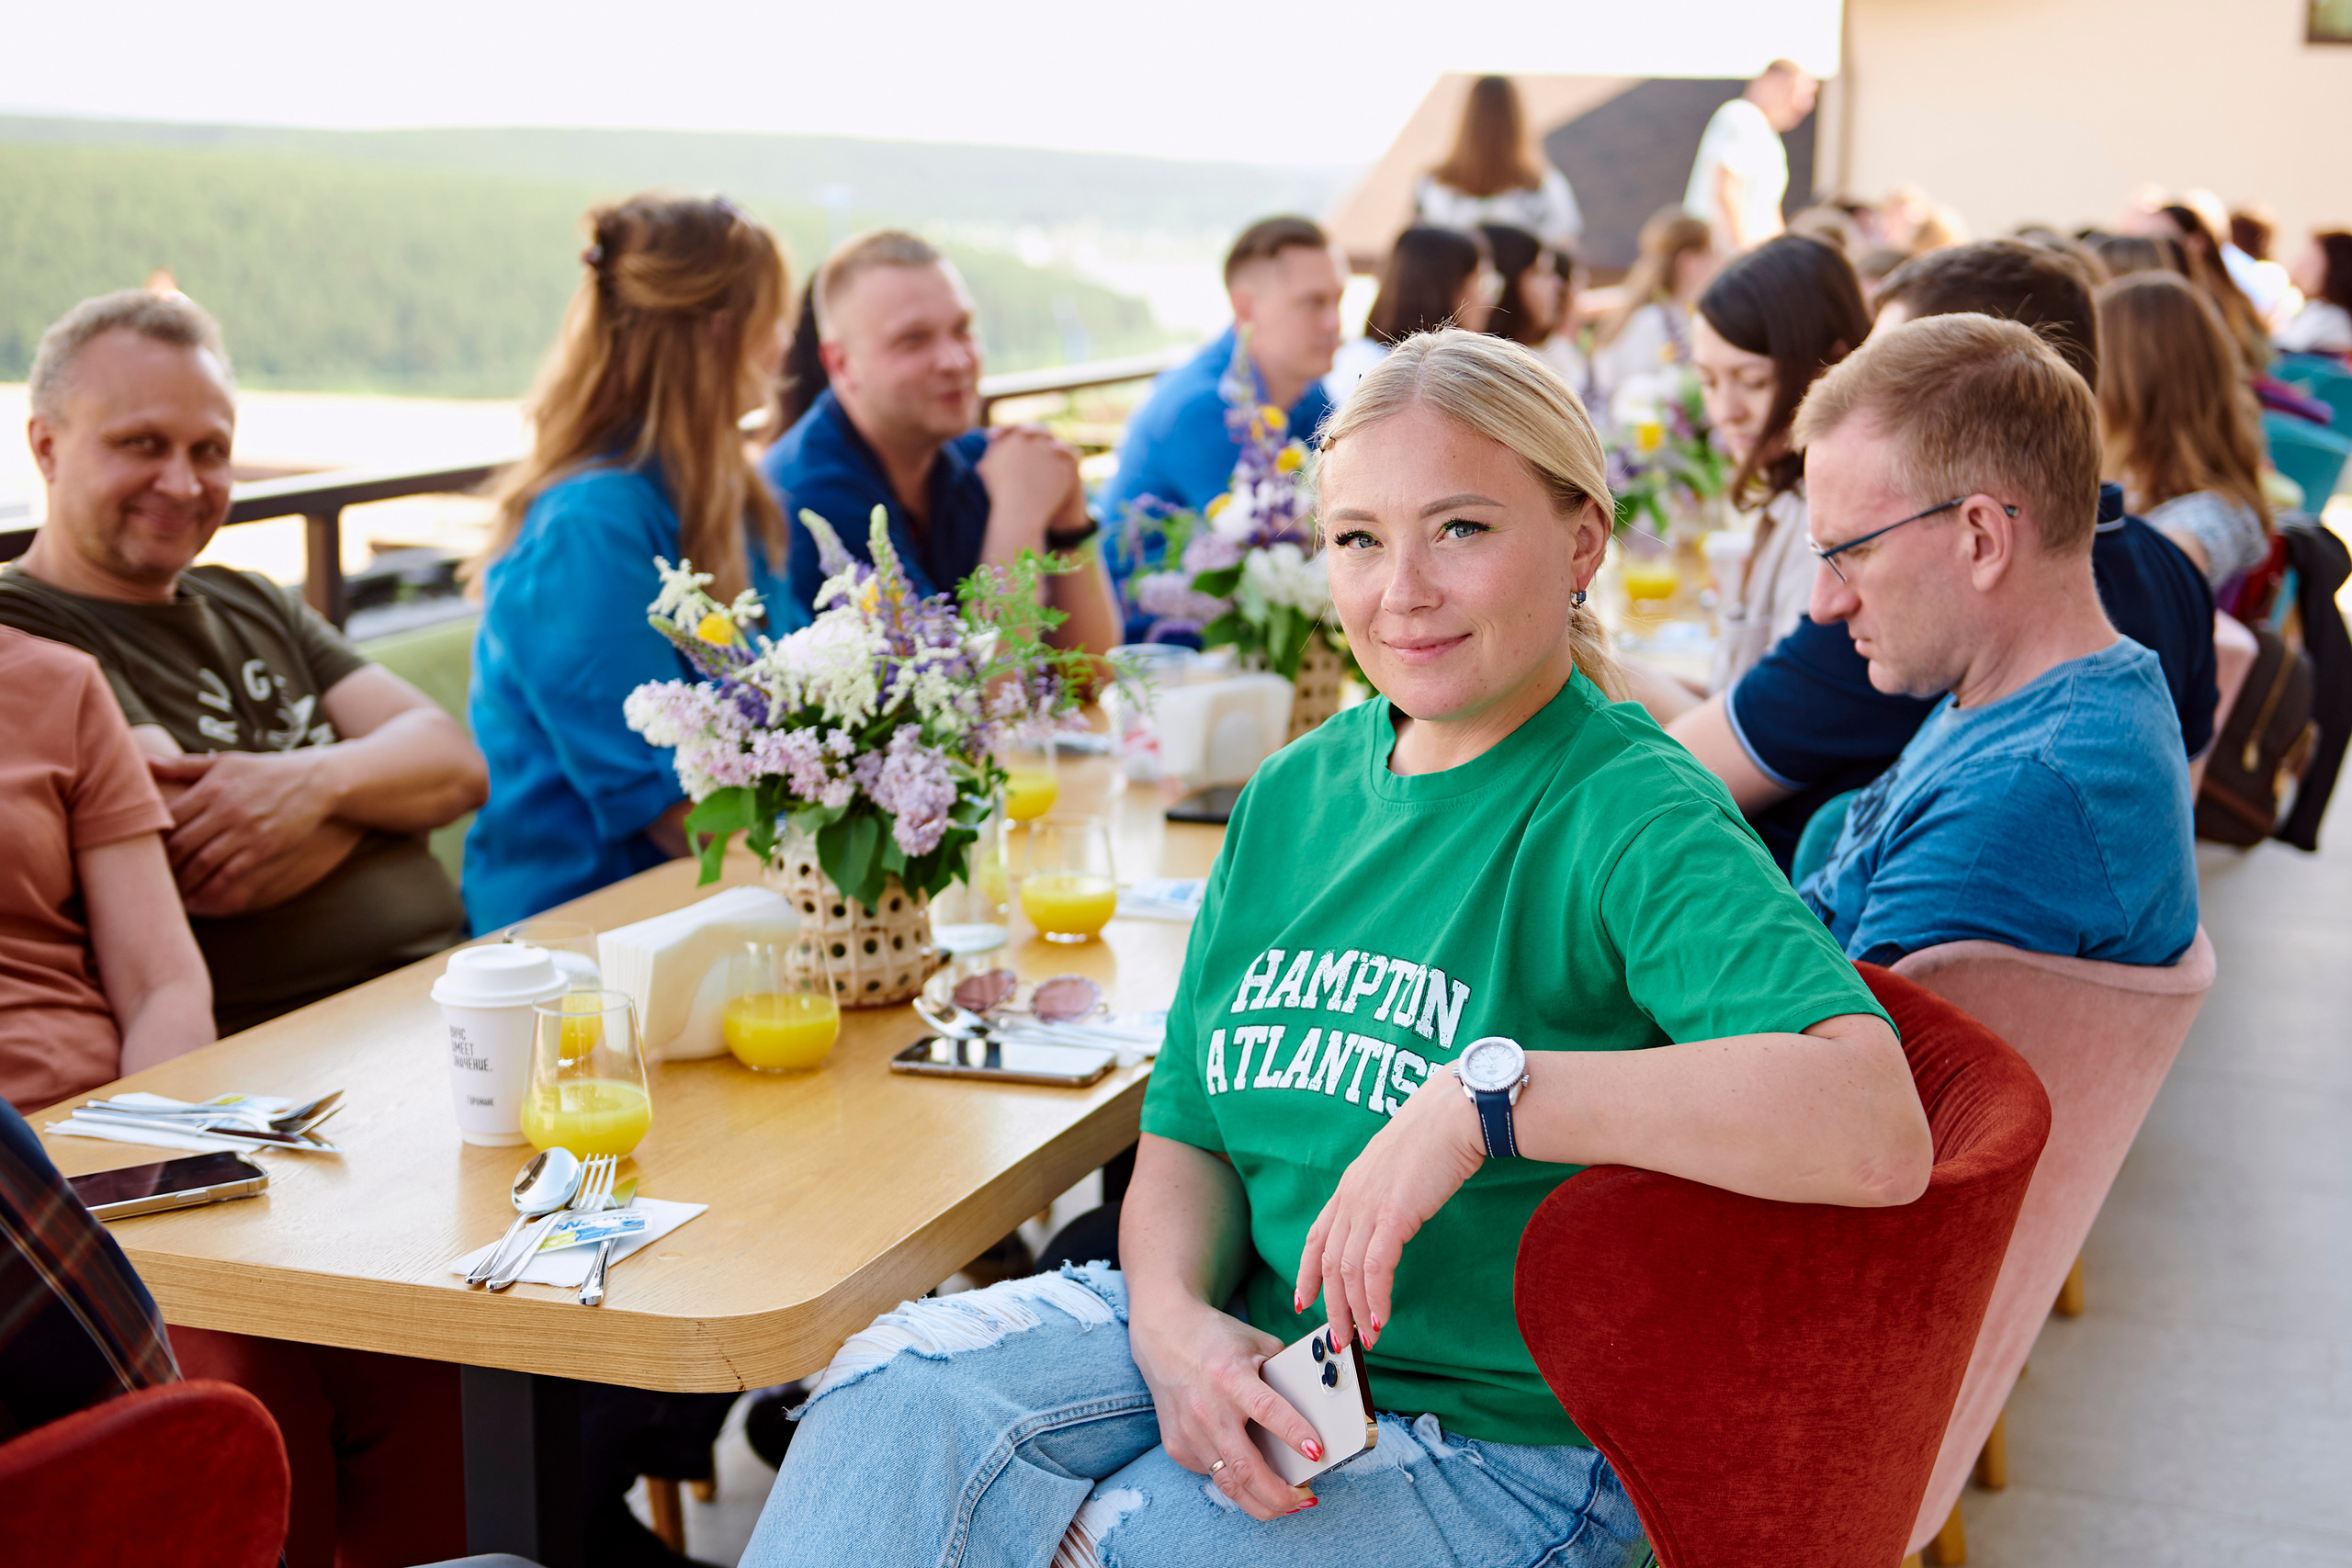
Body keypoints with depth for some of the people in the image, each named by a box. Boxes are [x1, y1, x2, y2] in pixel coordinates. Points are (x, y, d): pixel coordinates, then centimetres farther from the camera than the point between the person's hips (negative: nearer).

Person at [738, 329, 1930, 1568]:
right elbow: (1188, 1135, 11)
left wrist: (1488, 1093, -35)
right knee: (897, 1396, -18)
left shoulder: (1630, 817, -15)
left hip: (1504, 1445, -6)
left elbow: (1878, 1132, -31)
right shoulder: (1293, 794, 9)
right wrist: (1175, 1322, -11)